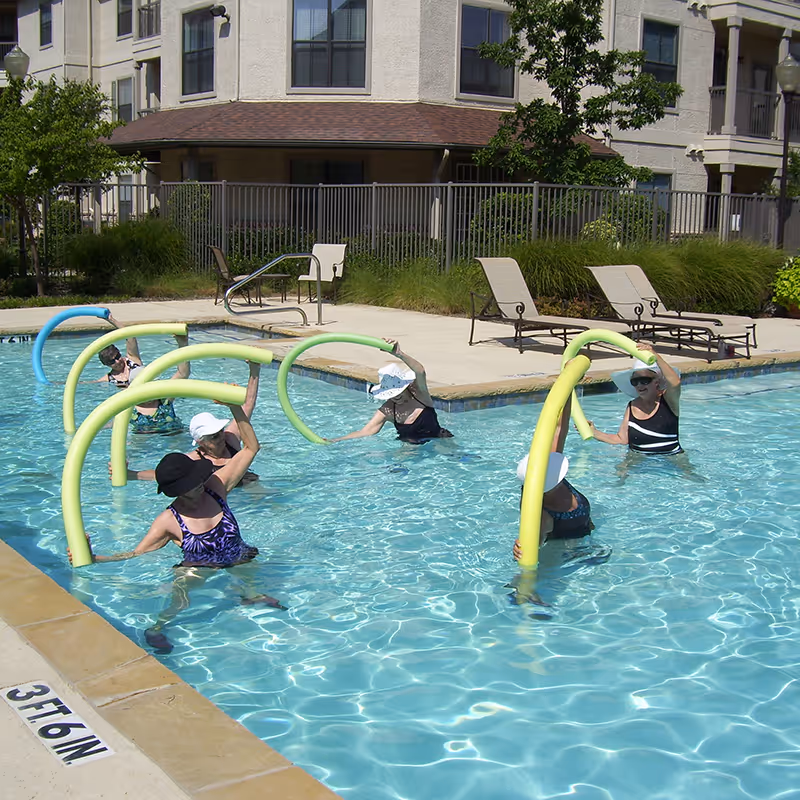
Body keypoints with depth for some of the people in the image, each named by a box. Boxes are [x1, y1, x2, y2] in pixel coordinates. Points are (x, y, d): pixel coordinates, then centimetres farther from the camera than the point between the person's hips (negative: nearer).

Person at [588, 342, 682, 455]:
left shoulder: (667, 400, -8)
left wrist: (655, 356, -40)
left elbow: (675, 382, -31)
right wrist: (594, 433, -8)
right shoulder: (632, 407, 3)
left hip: (671, 457, -2)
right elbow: (622, 439, 5)